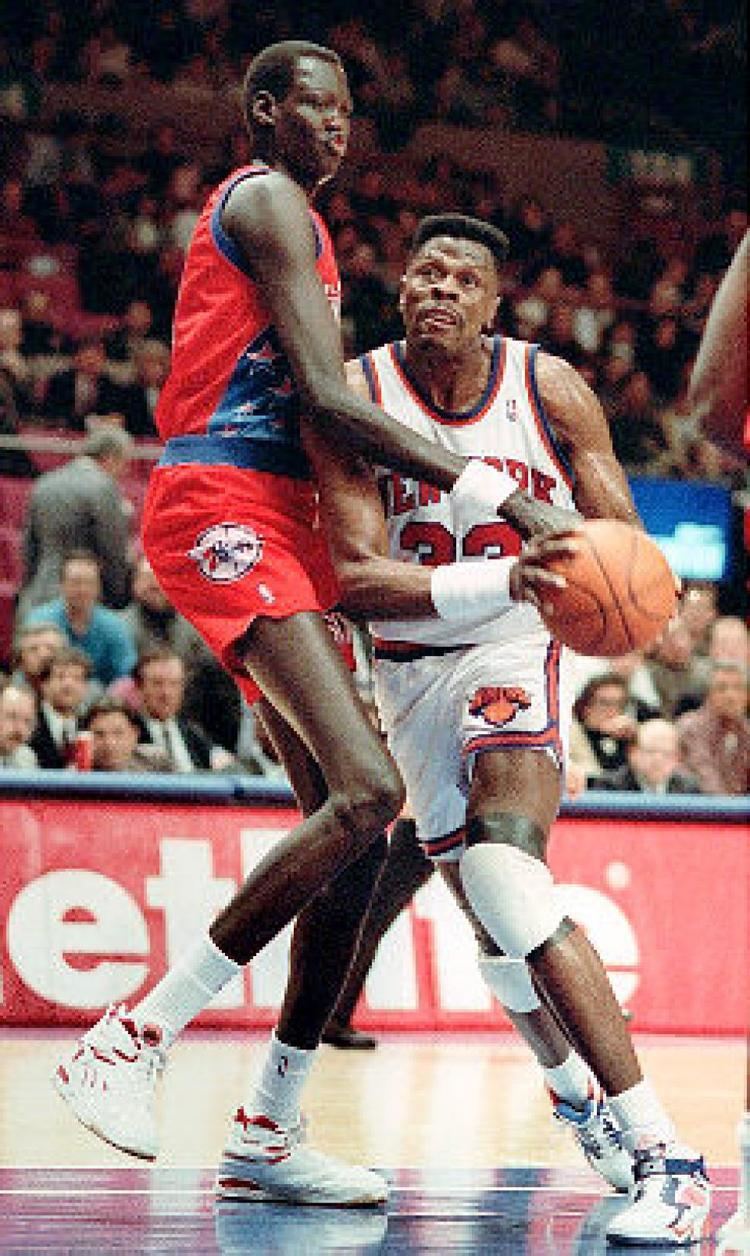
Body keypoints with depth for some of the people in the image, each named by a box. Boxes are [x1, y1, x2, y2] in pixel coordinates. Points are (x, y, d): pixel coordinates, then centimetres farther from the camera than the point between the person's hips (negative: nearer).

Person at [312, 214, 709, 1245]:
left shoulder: (549, 388, -9)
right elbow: (356, 578, -20)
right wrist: (501, 579, -35)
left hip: (519, 650, -2)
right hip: (411, 666, 3)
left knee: (504, 874, -26)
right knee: (490, 914, 9)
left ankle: (662, 1152, -30)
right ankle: (575, 1082, 41)